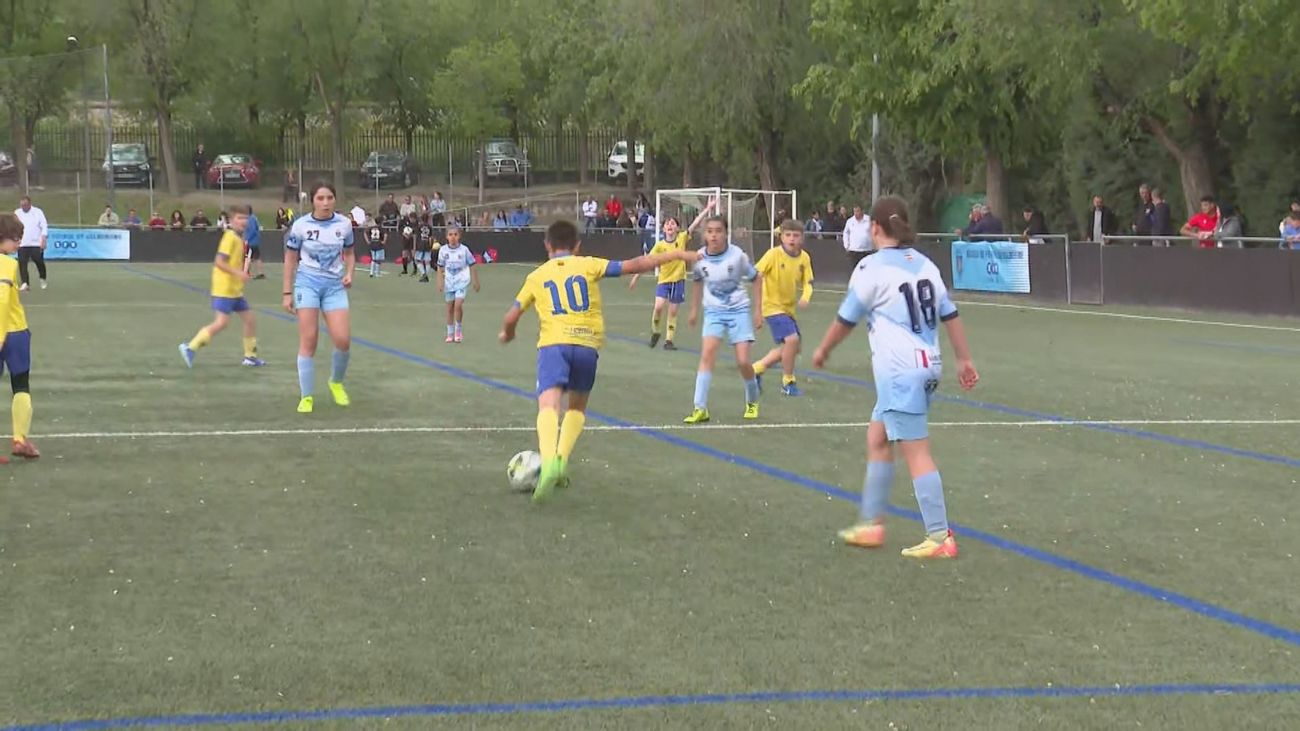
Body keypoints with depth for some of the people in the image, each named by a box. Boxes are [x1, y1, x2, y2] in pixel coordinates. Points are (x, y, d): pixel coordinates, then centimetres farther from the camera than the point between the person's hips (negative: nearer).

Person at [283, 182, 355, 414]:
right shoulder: (300, 226, -6)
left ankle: (336, 382, 21)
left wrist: (349, 273, -5)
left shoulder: (344, 224, 0)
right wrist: (287, 293, 1)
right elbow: (290, 259, 2)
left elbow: (349, 254, 15)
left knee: (343, 340, -8)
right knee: (308, 341, -5)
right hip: (307, 284, -2)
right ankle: (306, 397, 4)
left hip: (334, 286, 2)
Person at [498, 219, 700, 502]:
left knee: (549, 404, -18)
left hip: (553, 343, -1)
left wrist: (507, 333, 42)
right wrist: (675, 255, 14)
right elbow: (633, 266, 8)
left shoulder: (537, 276, 18)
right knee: (577, 407, 24)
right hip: (588, 344, 2)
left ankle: (548, 462, -45)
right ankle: (561, 461, 7)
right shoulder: (589, 266, 15)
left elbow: (511, 317, 19)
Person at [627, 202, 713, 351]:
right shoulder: (660, 245, -5)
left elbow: (695, 223, -11)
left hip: (678, 280, 1)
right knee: (658, 306, -17)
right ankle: (655, 332, 6)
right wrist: (636, 277, -3)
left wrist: (708, 209, -19)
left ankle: (669, 340, 15)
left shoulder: (682, 238, -3)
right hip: (664, 280, -1)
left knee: (673, 312, 5)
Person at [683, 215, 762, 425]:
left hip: (739, 310, -2)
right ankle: (700, 408, -18)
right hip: (714, 311, 2)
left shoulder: (737, 255, -17)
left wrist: (758, 311, -4)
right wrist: (694, 310, 17)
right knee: (707, 353, -18)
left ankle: (752, 401, 23)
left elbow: (756, 279, -3)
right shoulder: (700, 258, -10)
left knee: (743, 361, -6)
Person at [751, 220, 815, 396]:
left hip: (789, 308, 7)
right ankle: (787, 382, -3)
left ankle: (757, 368, 32)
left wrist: (805, 298, -22)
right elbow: (756, 274, -14)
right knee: (792, 339, -21)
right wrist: (759, 301, -14)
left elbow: (807, 282, 0)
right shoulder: (774, 254, -17)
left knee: (791, 347, 14)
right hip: (773, 306, -7)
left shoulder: (804, 258, -3)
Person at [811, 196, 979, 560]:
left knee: (917, 453, -5)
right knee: (877, 437, 19)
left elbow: (846, 320, -1)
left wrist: (822, 350, 15)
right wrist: (964, 359, 17)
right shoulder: (924, 264, 10)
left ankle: (940, 538, -4)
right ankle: (871, 523, 24)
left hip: (899, 371, -8)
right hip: (928, 366, 8)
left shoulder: (872, 268, -10)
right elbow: (950, 315, 11)